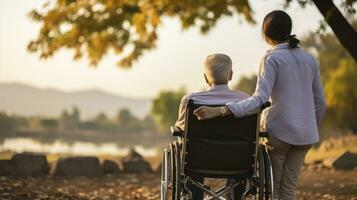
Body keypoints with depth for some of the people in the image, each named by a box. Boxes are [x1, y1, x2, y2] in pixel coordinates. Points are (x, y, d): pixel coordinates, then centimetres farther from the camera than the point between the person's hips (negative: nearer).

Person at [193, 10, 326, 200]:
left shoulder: (272, 58, -9)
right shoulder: (309, 59, 9)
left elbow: (259, 100, -21)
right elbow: (319, 103, 12)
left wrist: (220, 110, -28)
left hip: (278, 130, -5)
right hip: (303, 133, 5)